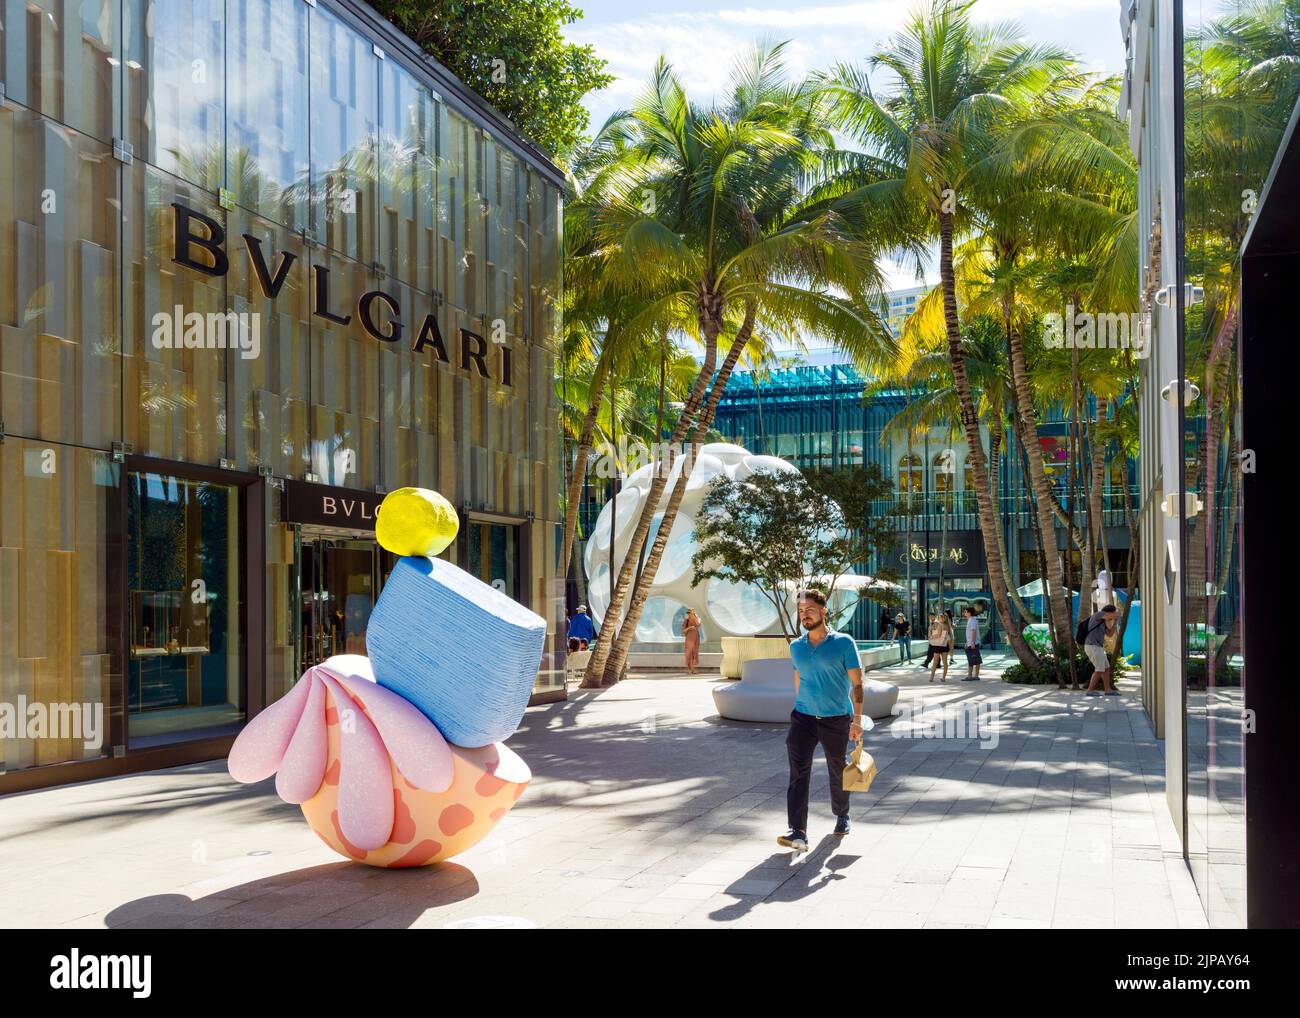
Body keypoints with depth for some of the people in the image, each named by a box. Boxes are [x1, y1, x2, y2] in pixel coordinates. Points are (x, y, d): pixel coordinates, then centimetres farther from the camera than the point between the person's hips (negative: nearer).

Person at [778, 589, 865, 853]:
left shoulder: (843, 643, -6)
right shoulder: (796, 647, 7)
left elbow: (856, 682, -5)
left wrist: (857, 719, -11)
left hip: (836, 719, -2)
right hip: (803, 718, 2)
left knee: (838, 772, 14)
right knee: (798, 772, -13)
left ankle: (842, 816, 39)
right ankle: (798, 832, -19)